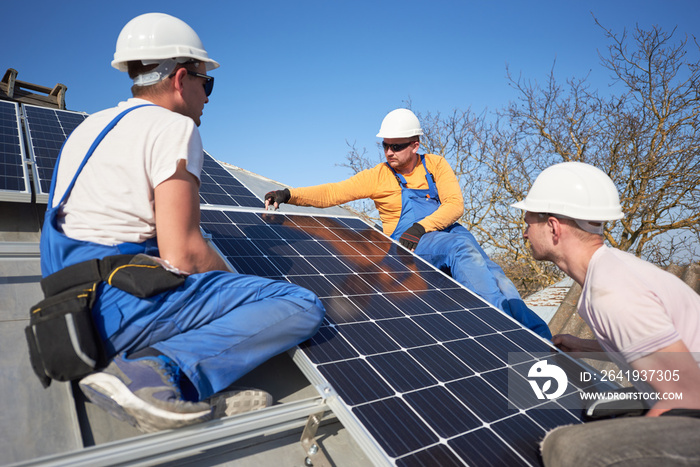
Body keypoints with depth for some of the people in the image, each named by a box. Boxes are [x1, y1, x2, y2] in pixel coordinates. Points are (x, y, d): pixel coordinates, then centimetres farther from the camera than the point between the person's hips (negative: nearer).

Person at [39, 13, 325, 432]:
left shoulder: (91, 126, 19)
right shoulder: (174, 127, -10)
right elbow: (183, 255, -18)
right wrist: (231, 280, 3)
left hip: (67, 301, 10)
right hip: (119, 307, -9)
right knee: (302, 306, -14)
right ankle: (162, 370, -24)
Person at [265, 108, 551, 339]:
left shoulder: (435, 165, 13)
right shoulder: (377, 176, 10)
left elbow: (455, 205, 1)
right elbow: (331, 193, 4)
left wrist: (421, 227, -17)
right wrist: (290, 195, -10)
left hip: (449, 231, 3)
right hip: (411, 245, -3)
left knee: (488, 271, -26)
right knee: (463, 249, -32)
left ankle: (537, 333, -26)